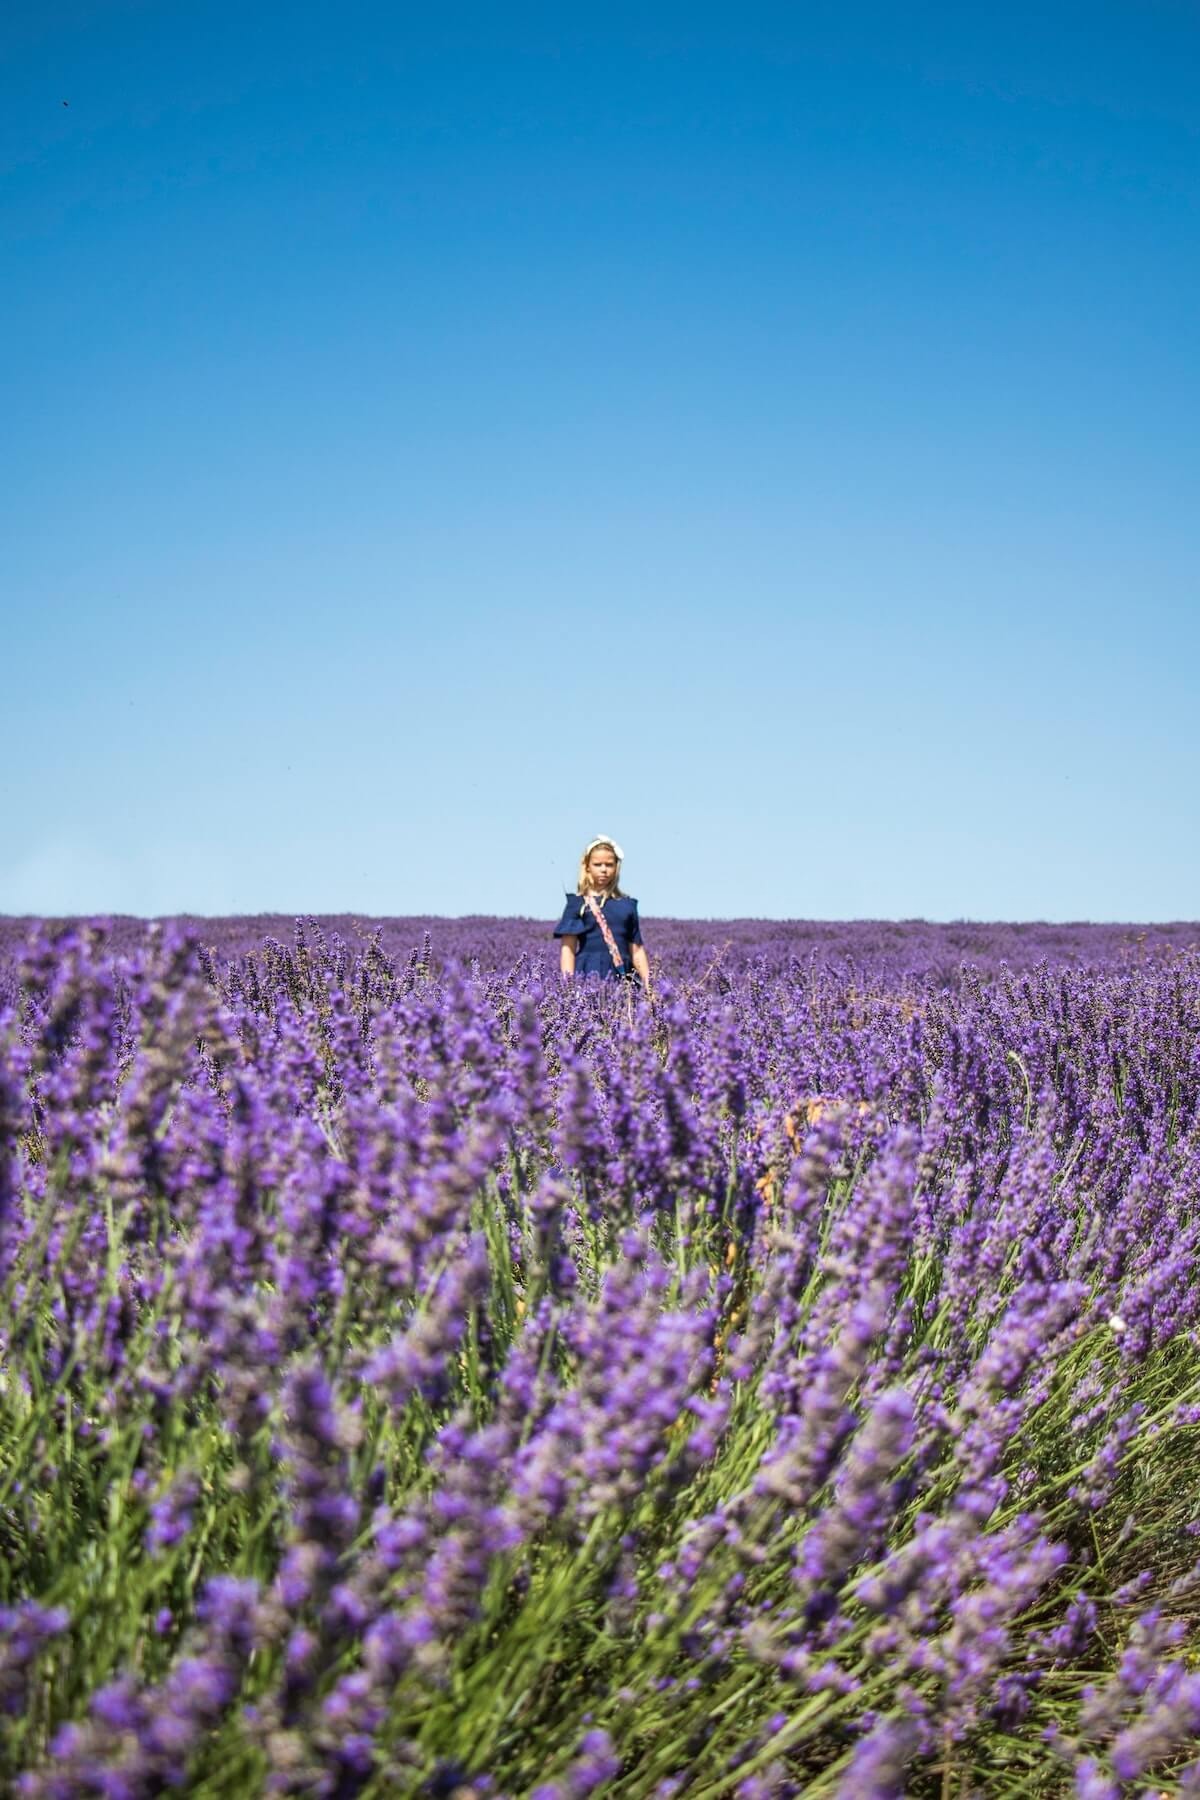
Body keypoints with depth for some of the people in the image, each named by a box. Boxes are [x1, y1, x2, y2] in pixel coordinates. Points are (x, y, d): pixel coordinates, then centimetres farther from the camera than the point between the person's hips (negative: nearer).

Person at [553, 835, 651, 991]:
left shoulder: (627, 905, 14)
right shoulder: (577, 903, 6)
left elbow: (637, 950, 15)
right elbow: (568, 949, 1)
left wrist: (648, 984, 6)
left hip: (623, 978, 3)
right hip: (589, 974, -3)